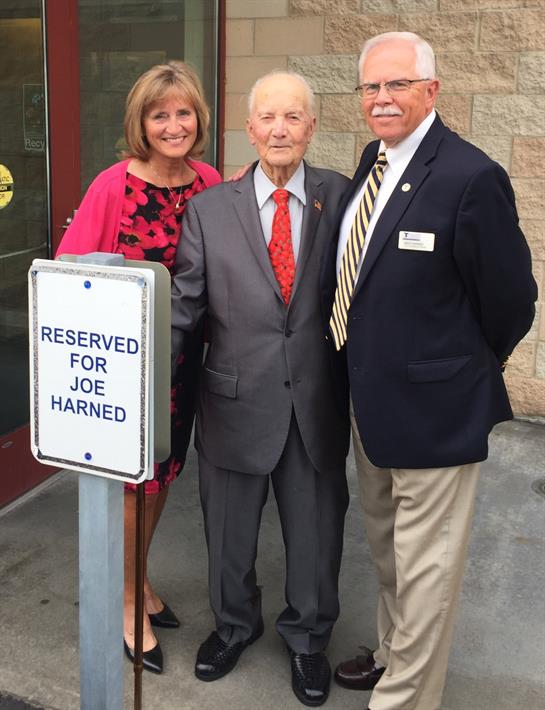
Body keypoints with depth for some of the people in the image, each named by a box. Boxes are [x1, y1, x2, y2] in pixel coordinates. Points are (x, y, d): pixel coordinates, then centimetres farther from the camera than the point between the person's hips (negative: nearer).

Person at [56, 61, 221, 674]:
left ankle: (138, 577, 41)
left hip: (184, 353, 5)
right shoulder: (114, 185, -14)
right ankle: (128, 601, 28)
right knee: (134, 476, 6)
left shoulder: (211, 185, -1)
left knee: (163, 470, 18)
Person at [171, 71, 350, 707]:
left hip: (317, 404, 0)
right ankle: (234, 623, 48)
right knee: (229, 532, 19)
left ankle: (307, 636, 44)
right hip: (237, 402, 1)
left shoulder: (342, 198, -3)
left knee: (315, 529, 17)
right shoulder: (209, 208, -2)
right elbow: (186, 301, -2)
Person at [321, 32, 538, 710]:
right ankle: (393, 654, 47)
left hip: (432, 406, -9)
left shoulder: (470, 178, -21)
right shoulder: (373, 160, 5)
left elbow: (510, 302, -15)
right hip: (370, 396, 9)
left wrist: (472, 367, 0)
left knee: (423, 565, 7)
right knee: (386, 547, 25)